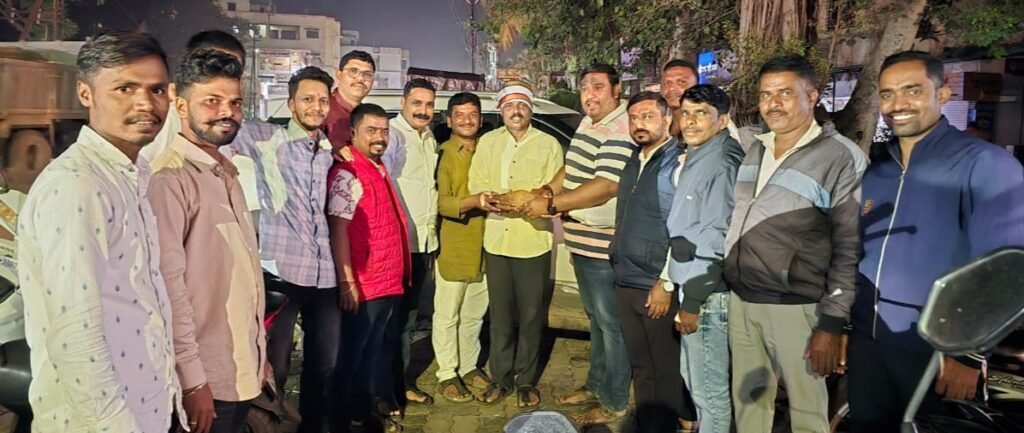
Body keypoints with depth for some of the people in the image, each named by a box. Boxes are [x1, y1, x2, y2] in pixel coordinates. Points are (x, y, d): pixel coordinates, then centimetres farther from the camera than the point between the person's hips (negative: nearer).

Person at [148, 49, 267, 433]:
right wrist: (192, 381, -19)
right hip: (205, 379, -8)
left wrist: (259, 352, 14)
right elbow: (169, 286, -20)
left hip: (242, 370, 8)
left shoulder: (227, 174, 11)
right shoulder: (169, 178, -17)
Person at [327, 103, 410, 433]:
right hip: (365, 286, -9)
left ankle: (376, 405, 35)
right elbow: (337, 230, -21)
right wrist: (347, 282, -23)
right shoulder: (347, 175, -15)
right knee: (358, 355, 5)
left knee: (381, 350, 20)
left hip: (390, 282, 9)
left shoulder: (380, 170, 13)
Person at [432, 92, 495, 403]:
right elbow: (440, 202, -15)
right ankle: (447, 375, 17)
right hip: (453, 248, -5)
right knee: (448, 315, 5)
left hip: (483, 245, 5)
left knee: (475, 314, 16)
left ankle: (469, 366, 31)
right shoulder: (443, 154, -7)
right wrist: (473, 202, -30)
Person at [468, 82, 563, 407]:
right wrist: (491, 198, -16)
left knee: (531, 316, 6)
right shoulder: (487, 142, 11)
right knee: (500, 315, 12)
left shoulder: (548, 144, 0)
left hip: (533, 242, -2)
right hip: (495, 240, 3)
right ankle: (500, 378, 25)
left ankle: (526, 380, 22)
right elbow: (476, 182, 4)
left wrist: (525, 202, -20)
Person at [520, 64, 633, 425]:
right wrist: (547, 190, 1)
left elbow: (606, 187, -28)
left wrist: (551, 204, -22)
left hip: (604, 245, -10)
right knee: (596, 319, 21)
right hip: (581, 242, 10)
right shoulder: (587, 124, 12)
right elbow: (572, 168, 20)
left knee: (611, 324, 3)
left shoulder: (620, 131, -19)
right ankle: (596, 386, 36)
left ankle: (614, 403, 17)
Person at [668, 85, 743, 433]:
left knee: (709, 387, 2)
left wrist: (693, 301, -16)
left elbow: (716, 242, -20)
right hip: (692, 286, 10)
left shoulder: (721, 164, -17)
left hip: (707, 294, -10)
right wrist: (687, 294, 16)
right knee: (694, 378, 22)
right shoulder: (694, 159, 13)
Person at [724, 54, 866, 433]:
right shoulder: (755, 150, 10)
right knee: (746, 401, 16)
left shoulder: (841, 157, -10)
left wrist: (832, 323, -14)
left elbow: (851, 248, -12)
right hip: (740, 299, 6)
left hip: (795, 306, -5)